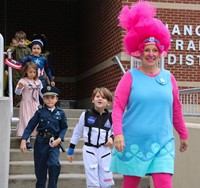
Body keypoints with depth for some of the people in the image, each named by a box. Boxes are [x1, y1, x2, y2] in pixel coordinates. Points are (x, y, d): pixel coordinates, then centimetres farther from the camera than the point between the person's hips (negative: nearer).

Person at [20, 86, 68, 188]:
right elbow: (30, 126, -2)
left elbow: (64, 128, 5)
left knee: (54, 164, -23)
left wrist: (59, 139, -12)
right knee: (40, 168, 8)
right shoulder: (40, 112, -1)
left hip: (54, 143, -1)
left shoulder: (60, 113, -1)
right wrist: (23, 140, -12)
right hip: (41, 142, 1)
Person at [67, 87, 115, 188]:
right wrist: (71, 149, 9)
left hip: (105, 151, 2)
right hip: (89, 150, -2)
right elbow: (77, 132, 6)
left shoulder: (111, 117, -1)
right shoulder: (86, 114, -4)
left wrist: (112, 138, -6)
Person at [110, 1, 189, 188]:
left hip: (162, 144, 2)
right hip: (133, 142, -2)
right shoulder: (130, 76, -2)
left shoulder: (168, 77, 8)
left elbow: (176, 109, 14)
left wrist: (183, 135, 20)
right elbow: (117, 106, -7)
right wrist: (118, 133, -19)